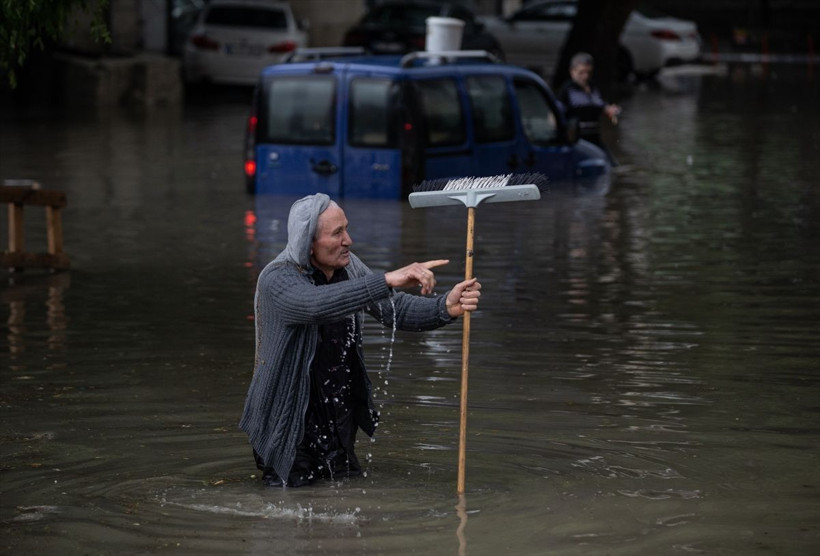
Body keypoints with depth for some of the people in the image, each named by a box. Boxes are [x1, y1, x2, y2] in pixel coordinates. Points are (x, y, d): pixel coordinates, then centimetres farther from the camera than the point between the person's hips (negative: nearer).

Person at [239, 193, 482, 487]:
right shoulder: (276, 280, -22)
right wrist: (387, 280, -51)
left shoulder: (349, 266, 0)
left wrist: (447, 307, -27)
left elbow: (396, 309, -7)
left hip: (340, 417, 6)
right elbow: (317, 304, -42)